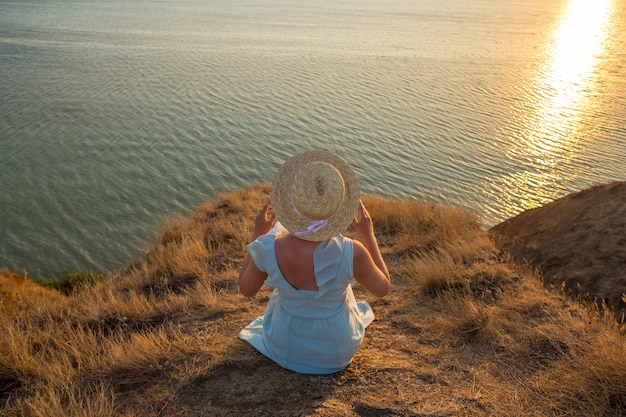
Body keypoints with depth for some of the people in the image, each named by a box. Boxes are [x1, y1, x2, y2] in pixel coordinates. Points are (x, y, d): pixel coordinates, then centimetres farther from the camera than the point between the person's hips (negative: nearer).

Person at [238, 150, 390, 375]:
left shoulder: (268, 249, -33)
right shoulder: (352, 253, -35)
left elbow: (246, 289, -9)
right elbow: (383, 288, -12)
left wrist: (257, 233, -4)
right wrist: (369, 235, -4)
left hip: (285, 347, 0)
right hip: (337, 350, 0)